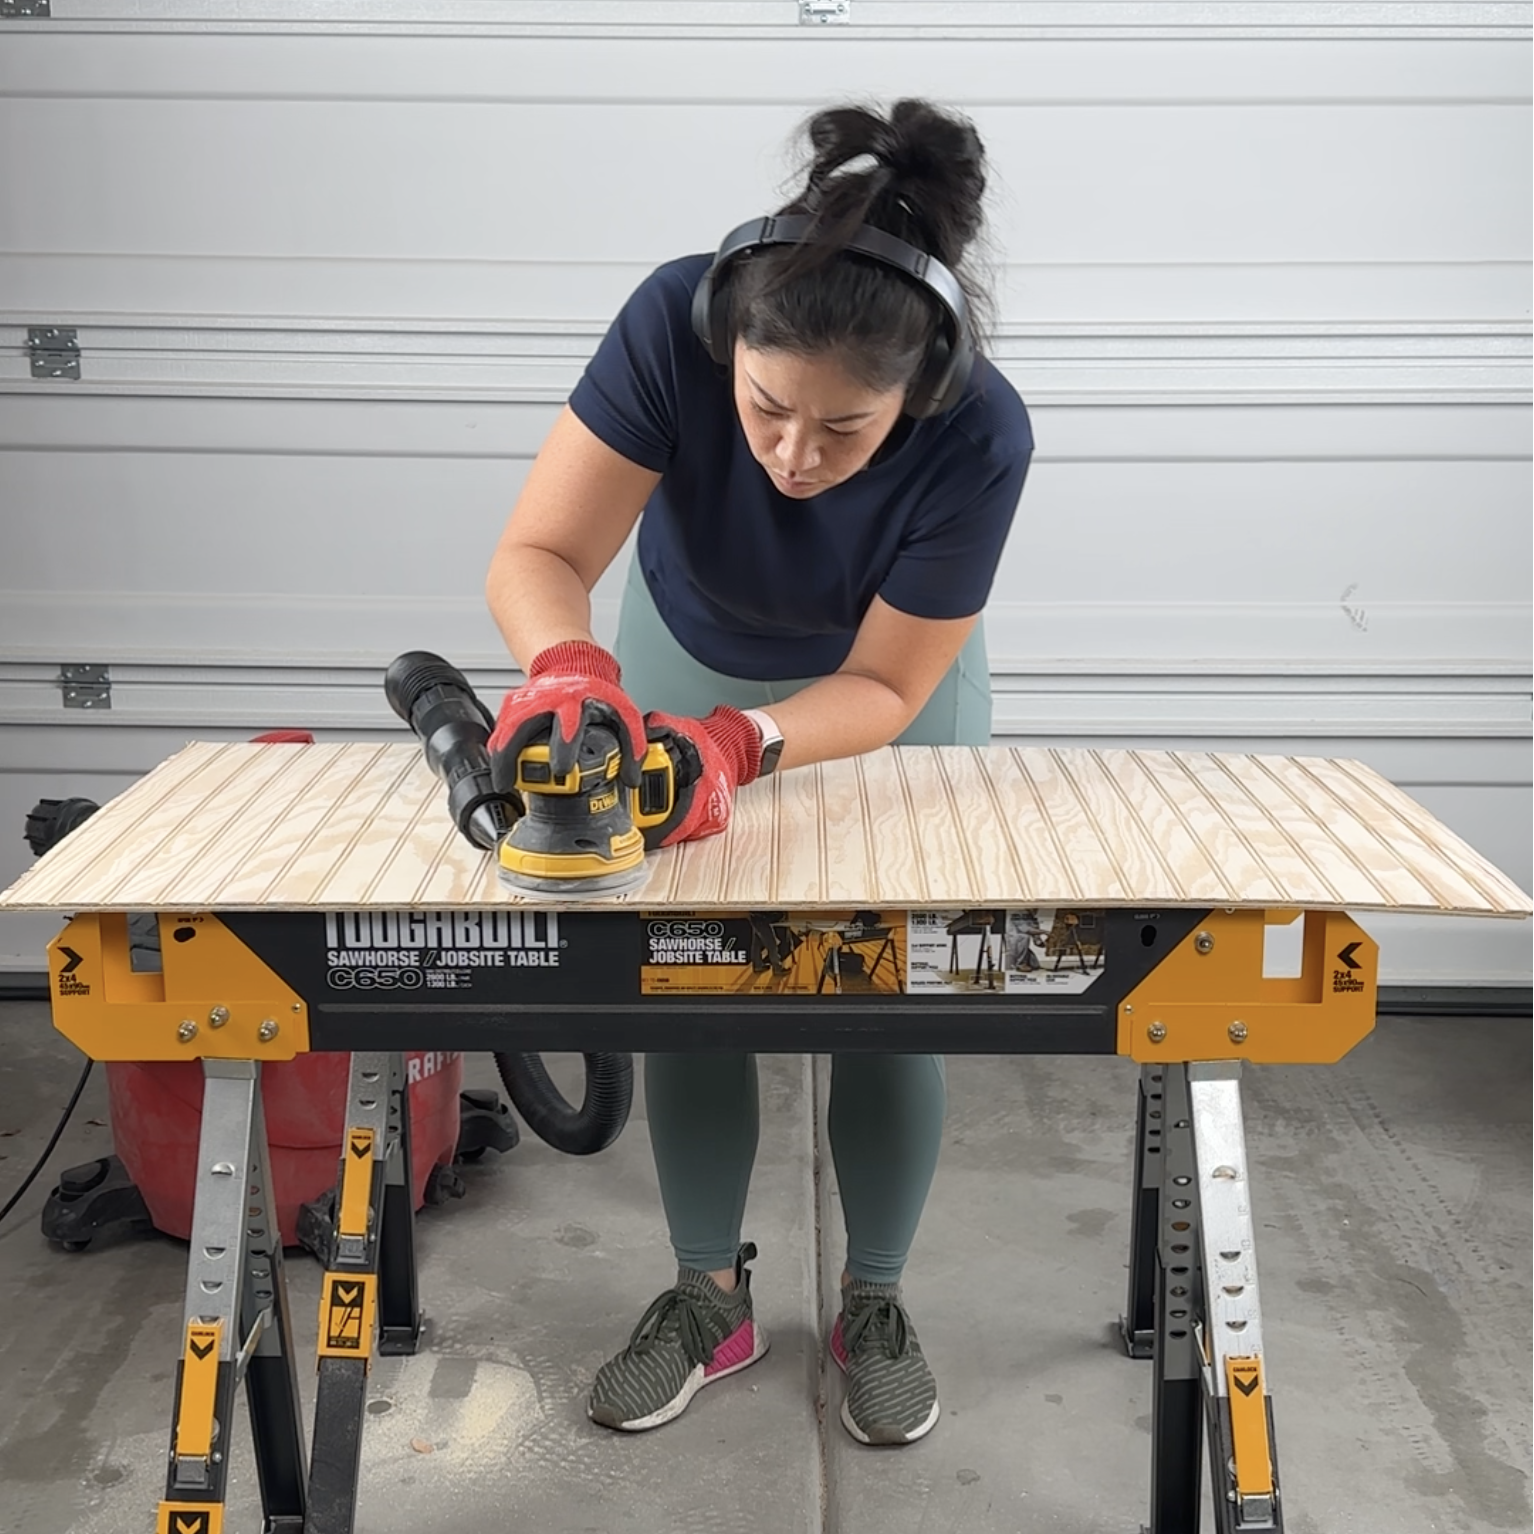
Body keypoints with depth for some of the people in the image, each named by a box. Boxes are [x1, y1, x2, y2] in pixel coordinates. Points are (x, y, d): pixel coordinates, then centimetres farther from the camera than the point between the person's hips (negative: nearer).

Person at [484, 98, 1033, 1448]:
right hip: (687, 659, 1)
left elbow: (881, 688, -28)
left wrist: (743, 745, -46)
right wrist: (568, 669, -56)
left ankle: (876, 1306, 25)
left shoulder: (979, 435, -37)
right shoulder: (676, 322, -36)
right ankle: (712, 1298, 23)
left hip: (887, 685, -1)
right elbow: (539, 555, -34)